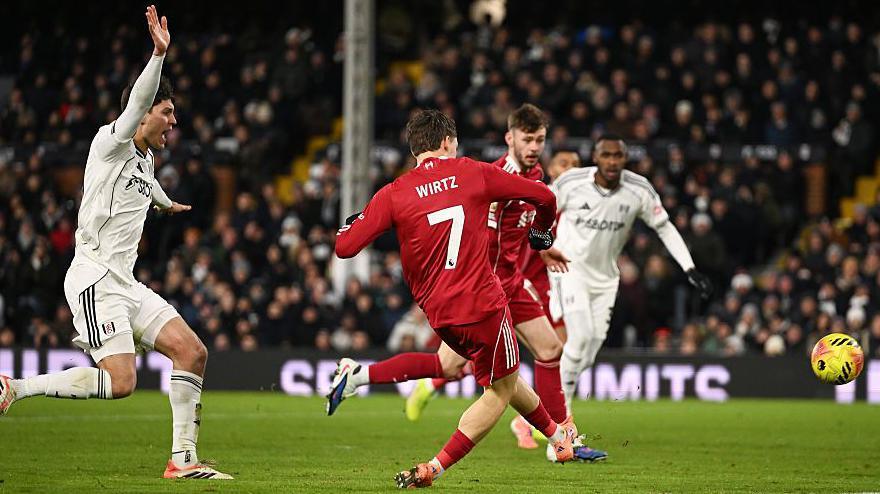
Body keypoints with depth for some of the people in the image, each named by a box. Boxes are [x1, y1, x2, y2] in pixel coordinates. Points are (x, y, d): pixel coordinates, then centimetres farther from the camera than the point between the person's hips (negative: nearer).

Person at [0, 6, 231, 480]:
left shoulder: (145, 159, 19)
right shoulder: (110, 143, -6)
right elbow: (136, 103, -26)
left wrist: (167, 203, 66)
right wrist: (159, 54, -39)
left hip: (124, 281, 9)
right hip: (95, 279, -9)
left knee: (192, 351, -1)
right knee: (120, 381, -21)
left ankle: (183, 459, 1)